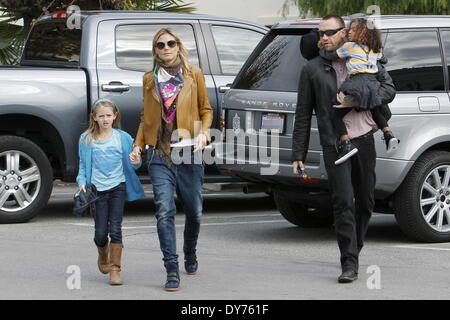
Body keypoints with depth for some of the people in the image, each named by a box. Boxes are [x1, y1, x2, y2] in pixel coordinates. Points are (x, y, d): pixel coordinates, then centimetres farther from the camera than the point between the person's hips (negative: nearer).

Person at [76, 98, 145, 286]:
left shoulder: (123, 137, 1)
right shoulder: (86, 139, 2)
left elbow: (130, 165, 6)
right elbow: (83, 165, 8)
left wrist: (136, 161, -17)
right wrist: (82, 182, -7)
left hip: (117, 187, -1)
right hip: (97, 189, 1)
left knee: (115, 229, -9)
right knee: (101, 233, 1)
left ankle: (115, 270, -4)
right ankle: (103, 256, 34)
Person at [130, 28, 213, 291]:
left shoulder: (194, 74, 6)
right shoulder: (150, 79, 11)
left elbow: (206, 109, 10)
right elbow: (145, 117, 17)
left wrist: (203, 133, -7)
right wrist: (138, 146, 5)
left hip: (188, 153, 0)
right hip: (159, 154, 0)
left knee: (194, 210, 7)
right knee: (165, 211, -11)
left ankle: (190, 254, 35)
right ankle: (172, 271, -10)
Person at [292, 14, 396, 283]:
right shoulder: (312, 69, 7)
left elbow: (389, 89, 4)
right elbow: (303, 115, 8)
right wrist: (298, 155, 3)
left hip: (364, 140, 3)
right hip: (334, 144, -2)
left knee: (365, 202, 11)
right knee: (343, 203, -13)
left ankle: (354, 249, 31)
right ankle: (349, 264, -13)